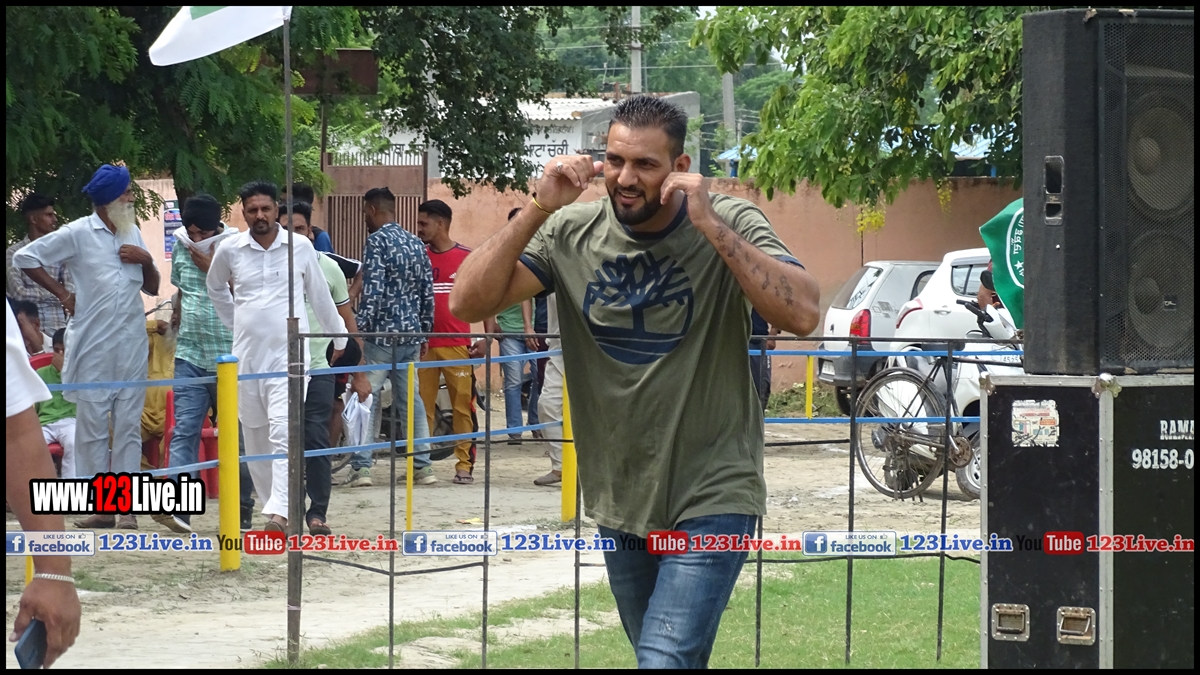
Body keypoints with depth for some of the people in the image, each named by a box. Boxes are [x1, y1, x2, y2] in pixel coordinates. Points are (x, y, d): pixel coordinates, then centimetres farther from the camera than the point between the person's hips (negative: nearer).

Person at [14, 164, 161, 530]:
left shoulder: (133, 234, 12)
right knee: (92, 427, -1)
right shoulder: (78, 234, -4)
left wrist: (146, 261, -2)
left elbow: (152, 288, 18)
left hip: (132, 345, 4)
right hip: (93, 345, -4)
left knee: (129, 426, 2)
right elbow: (25, 257, -2)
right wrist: (61, 292, -3)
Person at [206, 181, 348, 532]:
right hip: (247, 354, 3)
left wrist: (339, 338, 20)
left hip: (288, 352, -3)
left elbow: (320, 295, 12)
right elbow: (215, 287, 24)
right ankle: (271, 503, 18)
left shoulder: (300, 247, 0)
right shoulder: (230, 250, 4)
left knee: (283, 430, -16)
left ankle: (279, 511, -25)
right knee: (255, 436, 6)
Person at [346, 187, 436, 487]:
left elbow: (372, 292, -17)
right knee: (409, 398, 11)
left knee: (367, 396, -2)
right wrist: (424, 334, 21)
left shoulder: (377, 241, -9)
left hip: (382, 332, -7)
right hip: (412, 333, 7)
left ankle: (361, 466, -6)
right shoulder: (416, 243, 13)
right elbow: (428, 293, 15)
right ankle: (422, 465, 8)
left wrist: (359, 331, -15)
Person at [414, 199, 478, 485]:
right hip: (423, 344, 3)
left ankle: (464, 464, 0)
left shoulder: (467, 258, 0)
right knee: (421, 405, 4)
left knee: (463, 405, -3)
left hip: (456, 345, -3)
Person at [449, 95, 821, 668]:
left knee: (666, 660, -20)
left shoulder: (729, 226, -11)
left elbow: (802, 314, -26)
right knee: (659, 655, 18)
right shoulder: (572, 234, -2)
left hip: (711, 498, -5)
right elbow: (467, 303, -10)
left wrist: (709, 224, -29)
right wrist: (538, 210, -20)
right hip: (619, 503, 5)